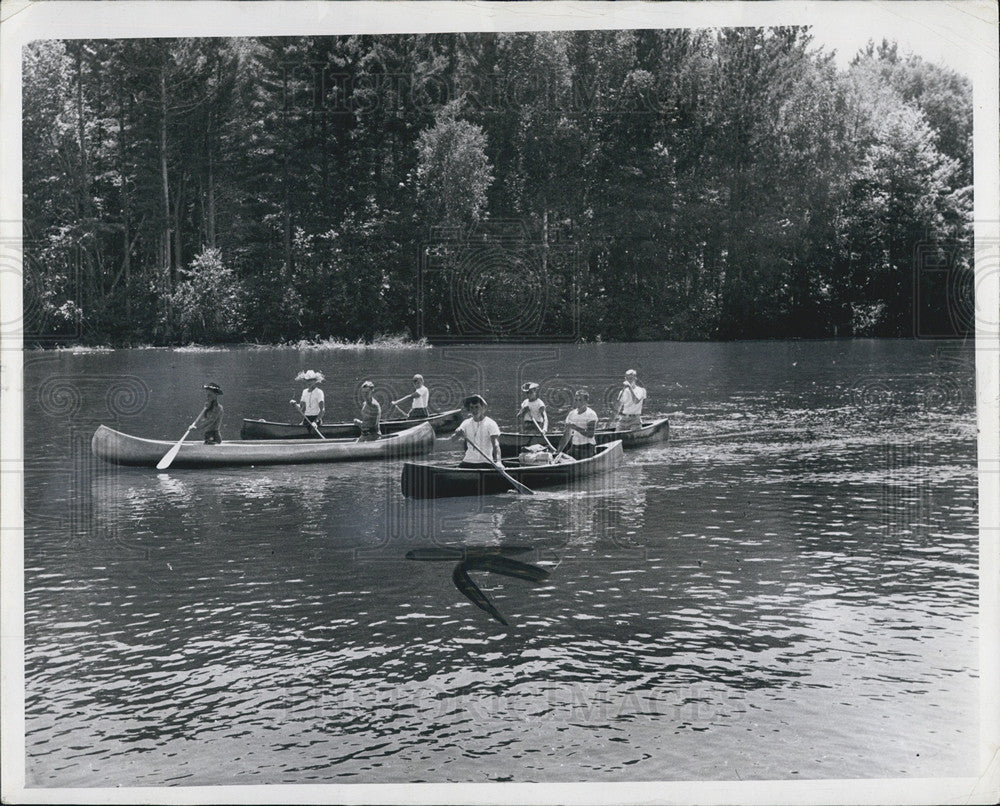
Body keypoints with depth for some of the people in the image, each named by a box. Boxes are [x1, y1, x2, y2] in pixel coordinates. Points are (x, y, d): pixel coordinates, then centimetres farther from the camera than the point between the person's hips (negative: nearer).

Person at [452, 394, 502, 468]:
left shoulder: (491, 424, -4)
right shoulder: (466, 423, 10)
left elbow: (495, 444, -15)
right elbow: (453, 438, 1)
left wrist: (498, 461, -32)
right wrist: (457, 434, -25)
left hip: (485, 462, -4)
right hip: (468, 461, 4)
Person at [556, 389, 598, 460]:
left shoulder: (591, 414, -6)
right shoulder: (572, 414, 10)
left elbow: (590, 434, -17)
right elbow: (567, 435, 13)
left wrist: (576, 427, -23)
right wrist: (559, 450, 7)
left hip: (587, 448, -5)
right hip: (574, 447, 5)